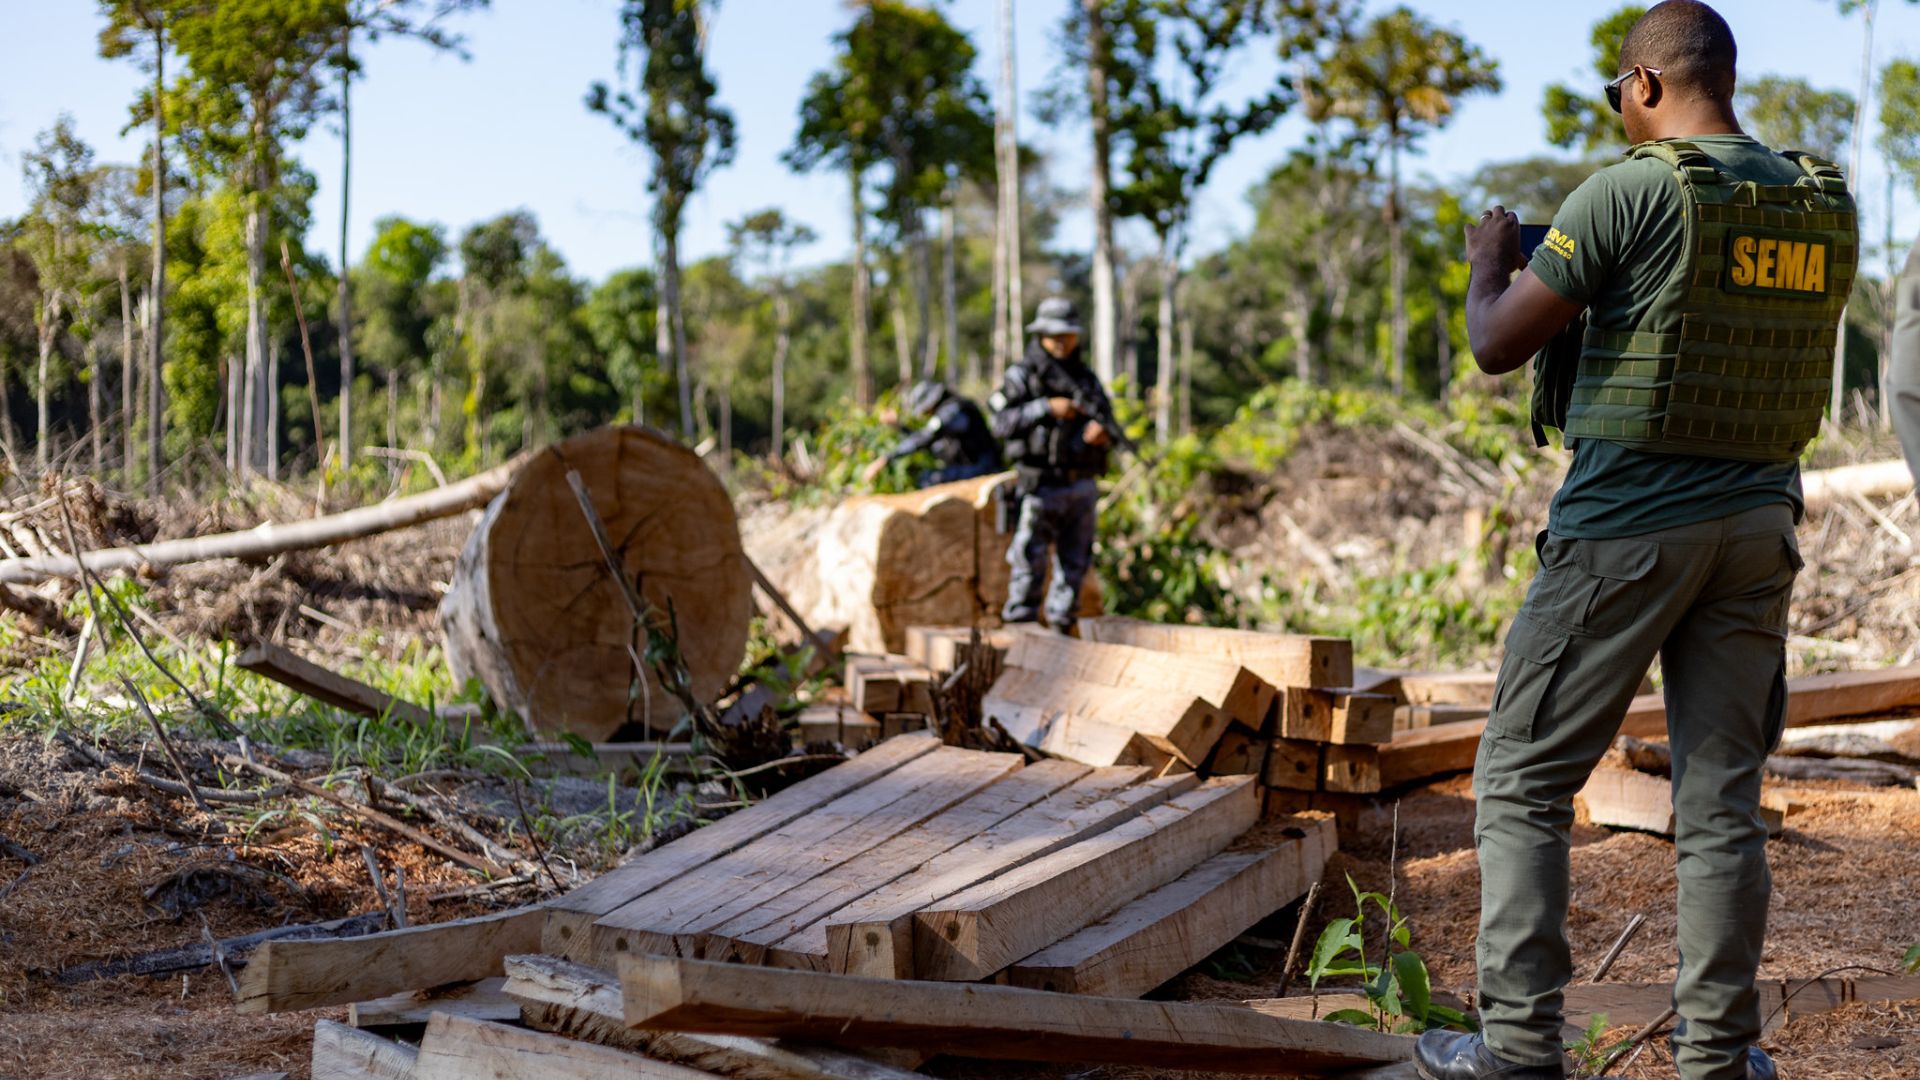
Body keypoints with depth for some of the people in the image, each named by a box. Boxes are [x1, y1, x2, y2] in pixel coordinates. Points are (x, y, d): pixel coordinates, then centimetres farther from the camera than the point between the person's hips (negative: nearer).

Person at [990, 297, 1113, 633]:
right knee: (1029, 560, -6)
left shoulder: (1087, 378, 14)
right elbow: (1002, 423, -11)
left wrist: (1102, 432, -10)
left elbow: (1108, 421, 14)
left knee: (1074, 564, 8)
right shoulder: (1022, 375, -1)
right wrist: (1047, 408, -19)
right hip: (1042, 487, -5)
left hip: (1083, 487, 5)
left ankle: (1061, 628, 16)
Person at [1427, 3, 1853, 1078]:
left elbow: (1497, 345, -9)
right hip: (1759, 522, 6)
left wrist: (1492, 258, 11)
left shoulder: (1635, 191, -12)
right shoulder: (1828, 209, 7)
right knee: (1724, 799, 11)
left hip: (1626, 523, -6)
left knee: (1523, 782, 4)